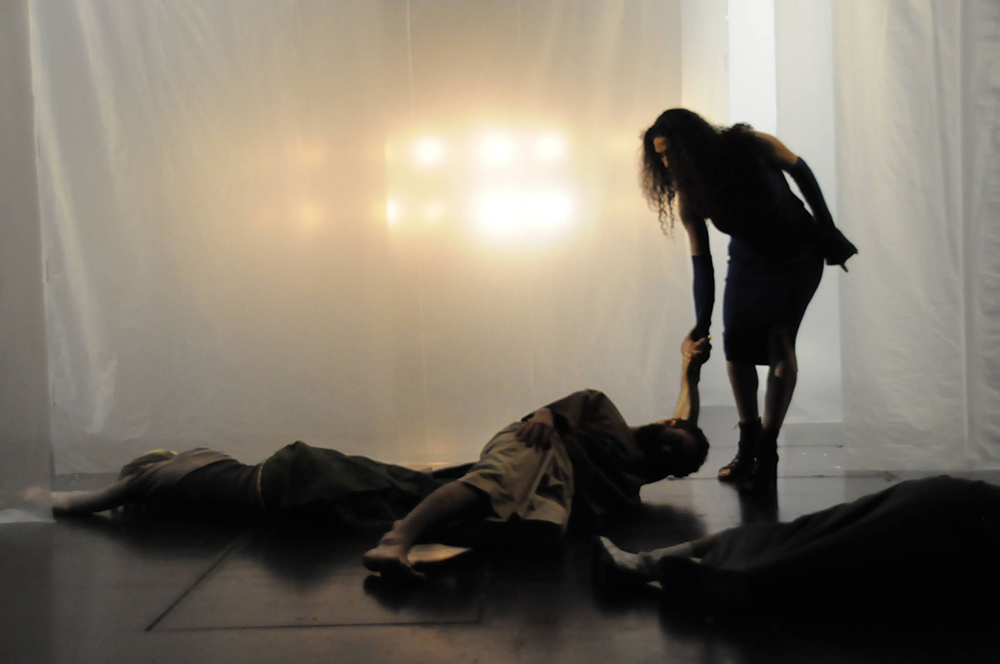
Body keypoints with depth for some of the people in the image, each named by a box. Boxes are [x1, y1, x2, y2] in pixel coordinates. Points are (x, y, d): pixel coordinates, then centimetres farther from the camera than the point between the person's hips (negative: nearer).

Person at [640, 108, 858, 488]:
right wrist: (702, 322, -21)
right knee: (736, 343, -4)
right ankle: (748, 446, 11)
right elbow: (701, 262, -14)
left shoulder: (752, 147, -26)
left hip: (799, 254, -4)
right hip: (749, 261, 4)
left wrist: (828, 230, -5)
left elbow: (800, 171, -8)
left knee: (780, 338, -19)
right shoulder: (687, 197, -16)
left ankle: (767, 451, -18)